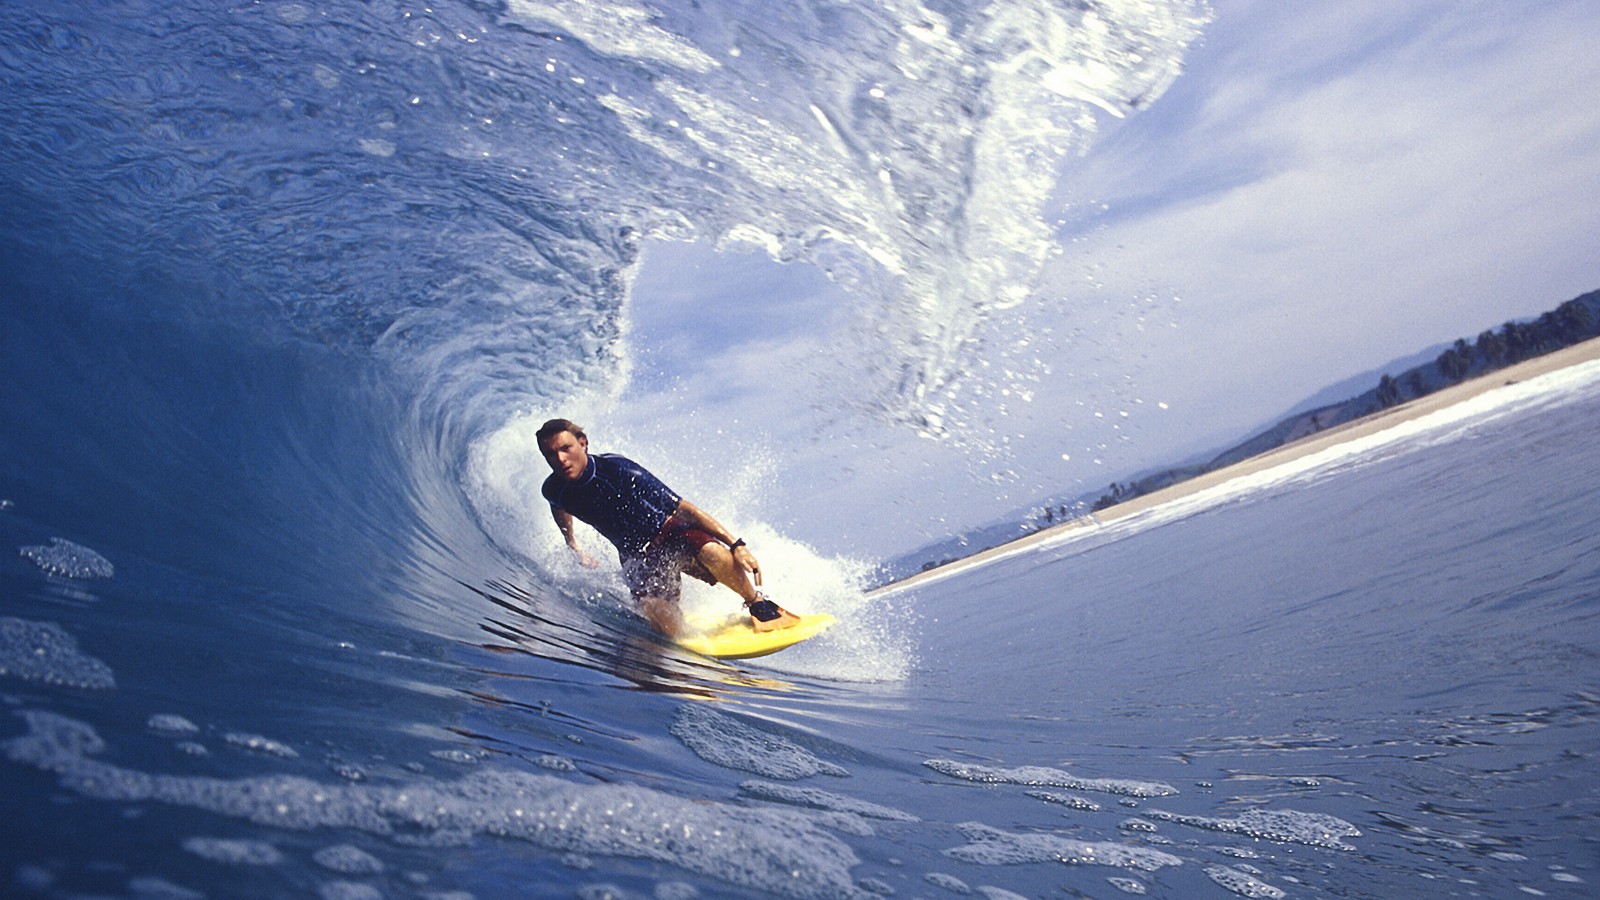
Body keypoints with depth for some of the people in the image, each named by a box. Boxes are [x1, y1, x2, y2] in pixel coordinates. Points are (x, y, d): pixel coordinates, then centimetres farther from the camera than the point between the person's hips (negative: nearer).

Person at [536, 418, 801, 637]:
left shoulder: (617, 469, -25)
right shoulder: (554, 490, -11)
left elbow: (684, 508, -24)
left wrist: (737, 545, -28)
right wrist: (574, 548, 27)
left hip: (671, 533, -2)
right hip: (637, 556, 3)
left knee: (714, 554, -37)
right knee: (668, 628, -24)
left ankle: (760, 606, -10)